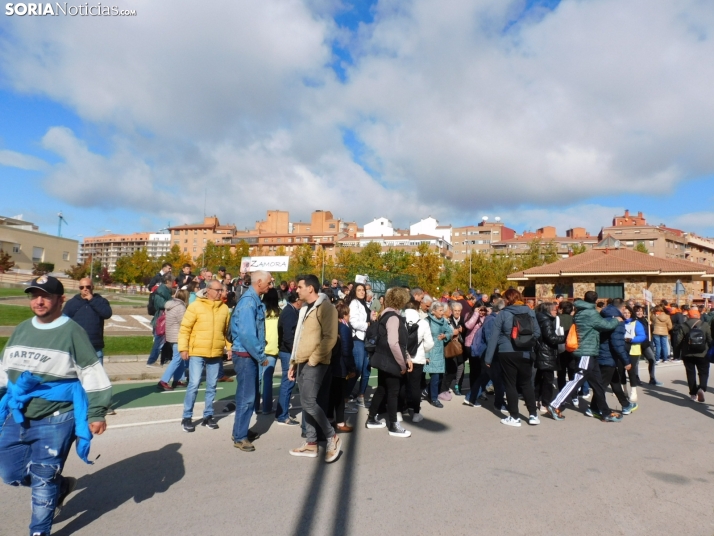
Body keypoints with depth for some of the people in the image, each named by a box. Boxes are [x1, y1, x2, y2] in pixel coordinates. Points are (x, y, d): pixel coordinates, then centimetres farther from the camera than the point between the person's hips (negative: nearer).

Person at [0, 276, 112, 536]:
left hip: (55, 420, -6)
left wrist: (97, 413, -14)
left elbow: (92, 373, -12)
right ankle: (61, 485, 37)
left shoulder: (72, 332, -13)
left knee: (43, 479, 3)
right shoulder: (21, 330, 7)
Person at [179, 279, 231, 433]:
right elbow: (185, 329, -6)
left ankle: (208, 416, 24)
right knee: (194, 384, -4)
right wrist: (183, 348, -9)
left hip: (216, 354, 4)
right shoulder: (195, 306, -7)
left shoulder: (224, 308, 6)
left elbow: (228, 330, 11)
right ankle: (187, 417, 12)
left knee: (212, 386, 11)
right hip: (197, 353, -4)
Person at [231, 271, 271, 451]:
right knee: (246, 396, 0)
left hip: (251, 354, 9)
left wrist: (259, 354, 8)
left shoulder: (256, 301, 9)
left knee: (252, 395, 17)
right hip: (245, 355, -9)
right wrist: (261, 356, -17)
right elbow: (247, 334, -25)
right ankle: (239, 437, 13)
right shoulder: (248, 302, -20)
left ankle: (242, 430, 31)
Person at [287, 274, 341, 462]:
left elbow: (330, 338, -18)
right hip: (302, 362, 9)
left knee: (308, 402, -13)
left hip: (315, 363, -9)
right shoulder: (305, 309, 17)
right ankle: (311, 443, 20)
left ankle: (332, 437, 2)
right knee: (306, 403, 11)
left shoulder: (325, 307, -11)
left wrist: (314, 359, -18)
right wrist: (293, 363, 18)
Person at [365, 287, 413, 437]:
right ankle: (393, 426, 14)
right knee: (393, 392, 2)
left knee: (382, 389, 18)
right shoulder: (393, 317, -19)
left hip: (384, 360, 9)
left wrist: (406, 357, 13)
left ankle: (371, 419, 29)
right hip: (390, 361, -9)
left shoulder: (388, 315, 11)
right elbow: (393, 343, -27)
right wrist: (402, 363, -18)